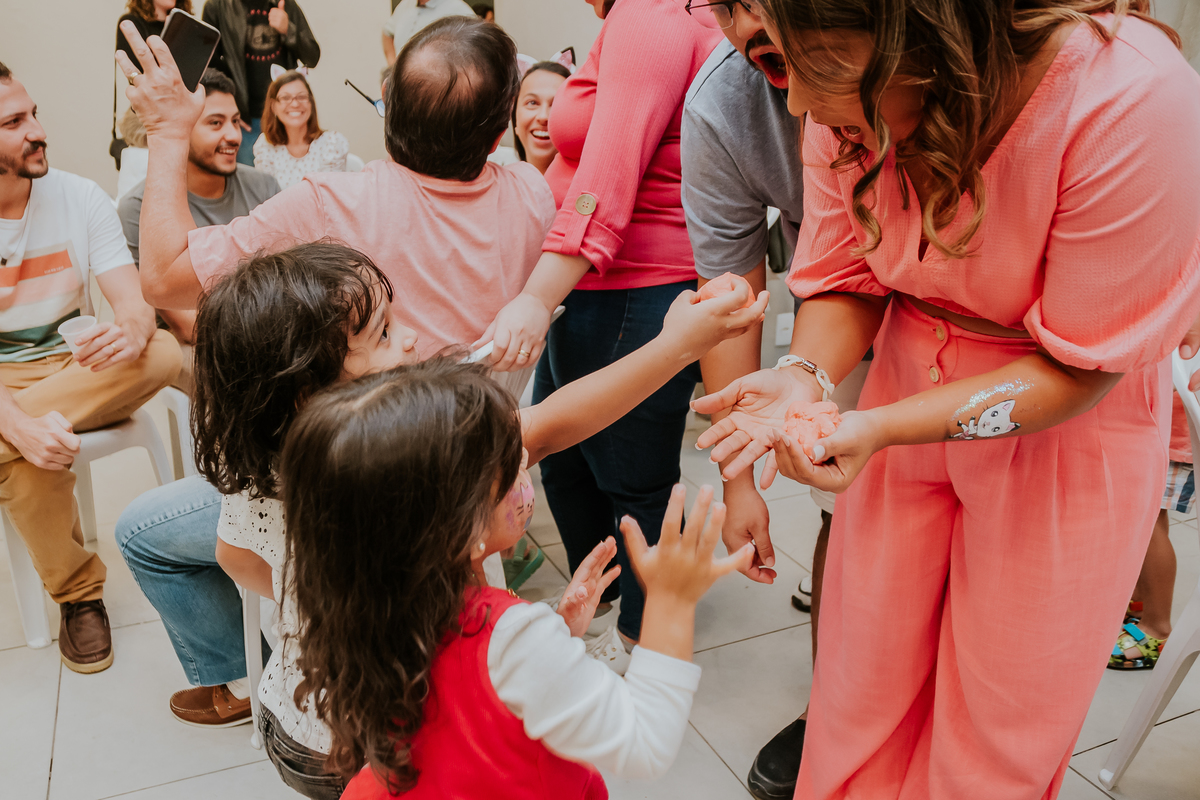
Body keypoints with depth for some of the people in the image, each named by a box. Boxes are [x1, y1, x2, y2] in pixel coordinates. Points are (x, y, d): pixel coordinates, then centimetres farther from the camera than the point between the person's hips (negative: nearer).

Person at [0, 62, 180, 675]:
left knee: (161, 352, -30)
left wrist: (132, 331, -37)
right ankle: (77, 594, -10)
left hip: (76, 370, 2)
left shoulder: (80, 198, -3)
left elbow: (135, 301, -10)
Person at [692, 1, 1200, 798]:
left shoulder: (1133, 99, -29)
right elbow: (845, 281, -4)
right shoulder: (851, 96, -16)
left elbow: (1078, 367, -22)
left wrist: (882, 427, -33)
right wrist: (805, 377, -25)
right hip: (910, 397, 4)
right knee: (859, 686, 11)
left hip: (1067, 426, -3)